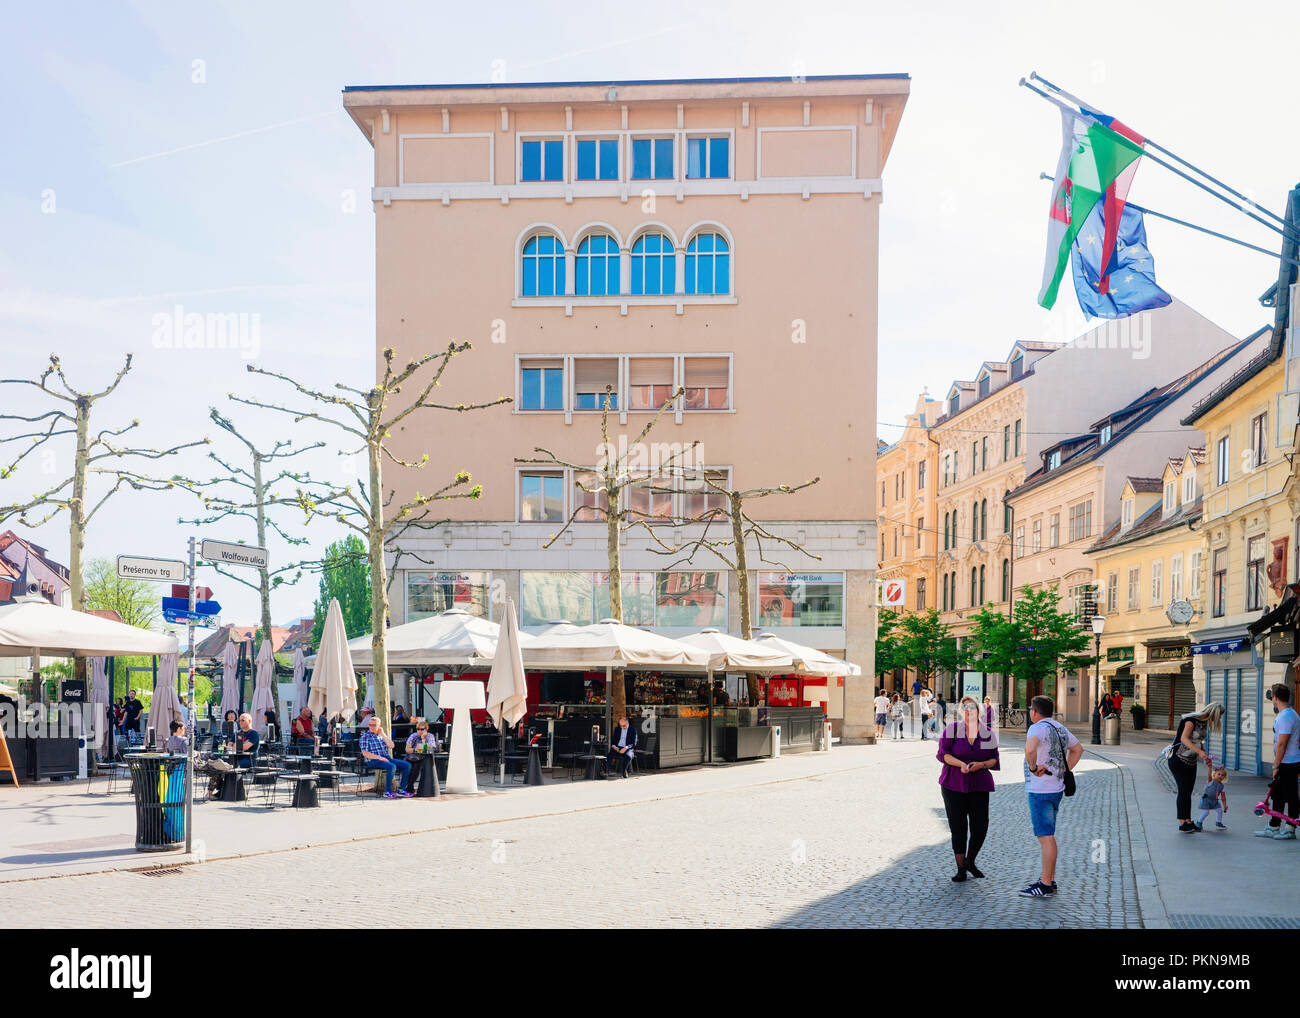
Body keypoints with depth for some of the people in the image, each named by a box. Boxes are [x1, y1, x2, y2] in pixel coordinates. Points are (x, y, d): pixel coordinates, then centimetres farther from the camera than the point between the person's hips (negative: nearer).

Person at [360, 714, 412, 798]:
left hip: (387, 759, 7)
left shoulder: (381, 735, 20)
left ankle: (401, 790, -8)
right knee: (392, 767, -34)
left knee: (407, 765, -9)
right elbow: (365, 753, -9)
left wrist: (382, 734, 2)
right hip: (373, 761, -7)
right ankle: (387, 791, -25)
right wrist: (380, 758, -16)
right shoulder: (365, 736, 2)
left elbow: (391, 746, 5)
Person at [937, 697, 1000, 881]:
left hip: (979, 785, 2)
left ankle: (970, 862, 25)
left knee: (980, 827, -1)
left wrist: (982, 764, -12)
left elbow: (995, 759, 8)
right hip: (954, 785, -2)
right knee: (958, 828, -1)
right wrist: (960, 764, -20)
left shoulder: (988, 733, 6)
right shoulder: (952, 729, 0)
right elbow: (943, 753, -5)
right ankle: (961, 869, 11)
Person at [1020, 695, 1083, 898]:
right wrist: (1064, 771, 21)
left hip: (1041, 790, -9)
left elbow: (1030, 749, -37)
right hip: (1056, 788, 9)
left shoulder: (1038, 728, -16)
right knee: (1047, 835, 17)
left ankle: (1045, 886, -5)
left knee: (1045, 836, -7)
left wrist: (1033, 767, -20)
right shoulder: (1060, 728, 13)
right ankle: (1049, 879, 22)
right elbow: (1078, 748, 28)